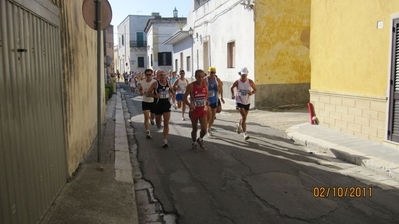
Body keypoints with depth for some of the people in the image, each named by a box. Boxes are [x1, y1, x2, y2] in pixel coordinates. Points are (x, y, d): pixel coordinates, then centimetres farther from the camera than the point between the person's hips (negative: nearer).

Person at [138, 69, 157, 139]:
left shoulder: (155, 82, -11)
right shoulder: (142, 82, -2)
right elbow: (141, 94, 4)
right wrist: (140, 90, -18)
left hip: (153, 101, 0)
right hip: (145, 102, 1)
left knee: (153, 115, 19)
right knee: (146, 117, -8)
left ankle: (151, 119, 56)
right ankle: (147, 132, -3)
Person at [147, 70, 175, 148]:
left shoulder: (168, 83, 2)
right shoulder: (155, 84, -8)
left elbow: (172, 90, 21)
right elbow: (148, 93, -4)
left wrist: (172, 94, 0)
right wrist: (155, 95, -22)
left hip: (167, 105, 1)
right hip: (158, 105, -1)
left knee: (166, 124, -7)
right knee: (158, 121, 17)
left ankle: (165, 141, -5)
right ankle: (158, 124, 57)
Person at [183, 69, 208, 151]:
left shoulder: (205, 84, -5)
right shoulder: (191, 86, -17)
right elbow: (184, 98, -14)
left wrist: (207, 101, -5)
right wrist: (189, 104, -31)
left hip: (203, 110, 2)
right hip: (194, 110, -2)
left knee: (204, 129, -6)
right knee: (195, 129, 10)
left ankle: (200, 139, 26)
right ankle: (194, 143, 36)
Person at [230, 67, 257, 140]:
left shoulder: (250, 82, -6)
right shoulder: (237, 82, -9)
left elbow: (255, 89, 4)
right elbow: (231, 88, 11)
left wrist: (251, 93, -15)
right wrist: (233, 95, 3)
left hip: (247, 102, 3)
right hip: (239, 101, -3)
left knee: (244, 117, 17)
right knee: (244, 117, -16)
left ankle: (238, 125, 49)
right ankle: (244, 133, -12)